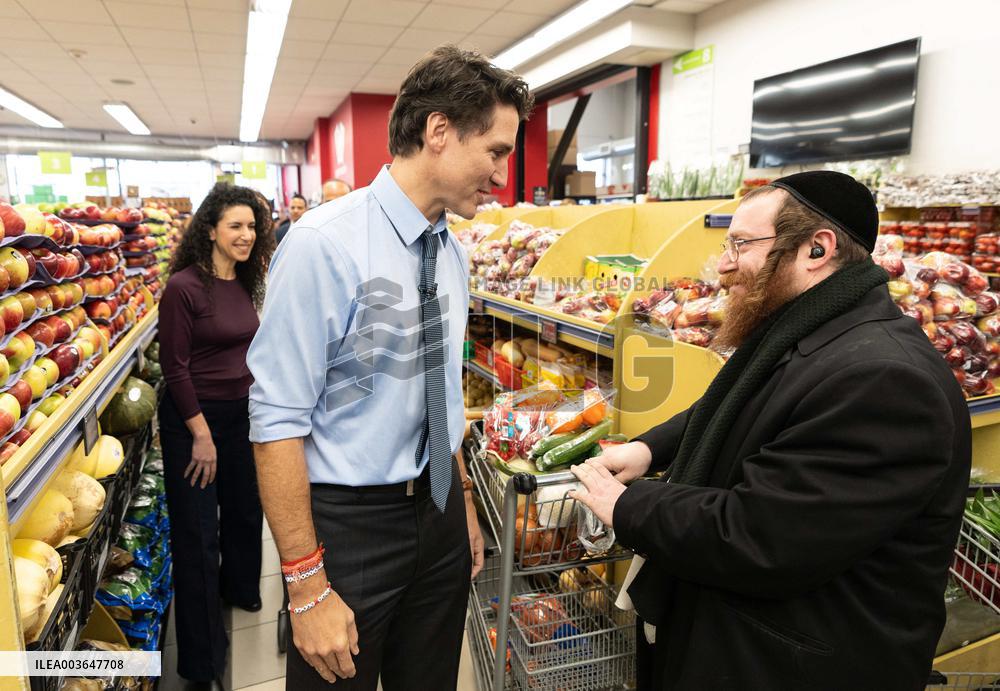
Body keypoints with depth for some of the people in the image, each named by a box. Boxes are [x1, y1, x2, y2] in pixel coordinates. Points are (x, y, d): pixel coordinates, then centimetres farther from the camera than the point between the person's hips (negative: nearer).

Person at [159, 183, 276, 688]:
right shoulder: (184, 287, -18)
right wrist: (201, 435, -15)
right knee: (198, 532, 3)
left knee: (245, 508, 21)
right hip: (192, 419, -7)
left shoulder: (244, 284, 3)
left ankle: (240, 589, 50)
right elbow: (175, 367, -17)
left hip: (239, 414, 7)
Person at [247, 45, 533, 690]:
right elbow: (277, 420, -20)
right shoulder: (325, 243, -20)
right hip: (349, 522, -6)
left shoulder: (454, 252, 3)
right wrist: (308, 586, -17)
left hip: (440, 512, 7)